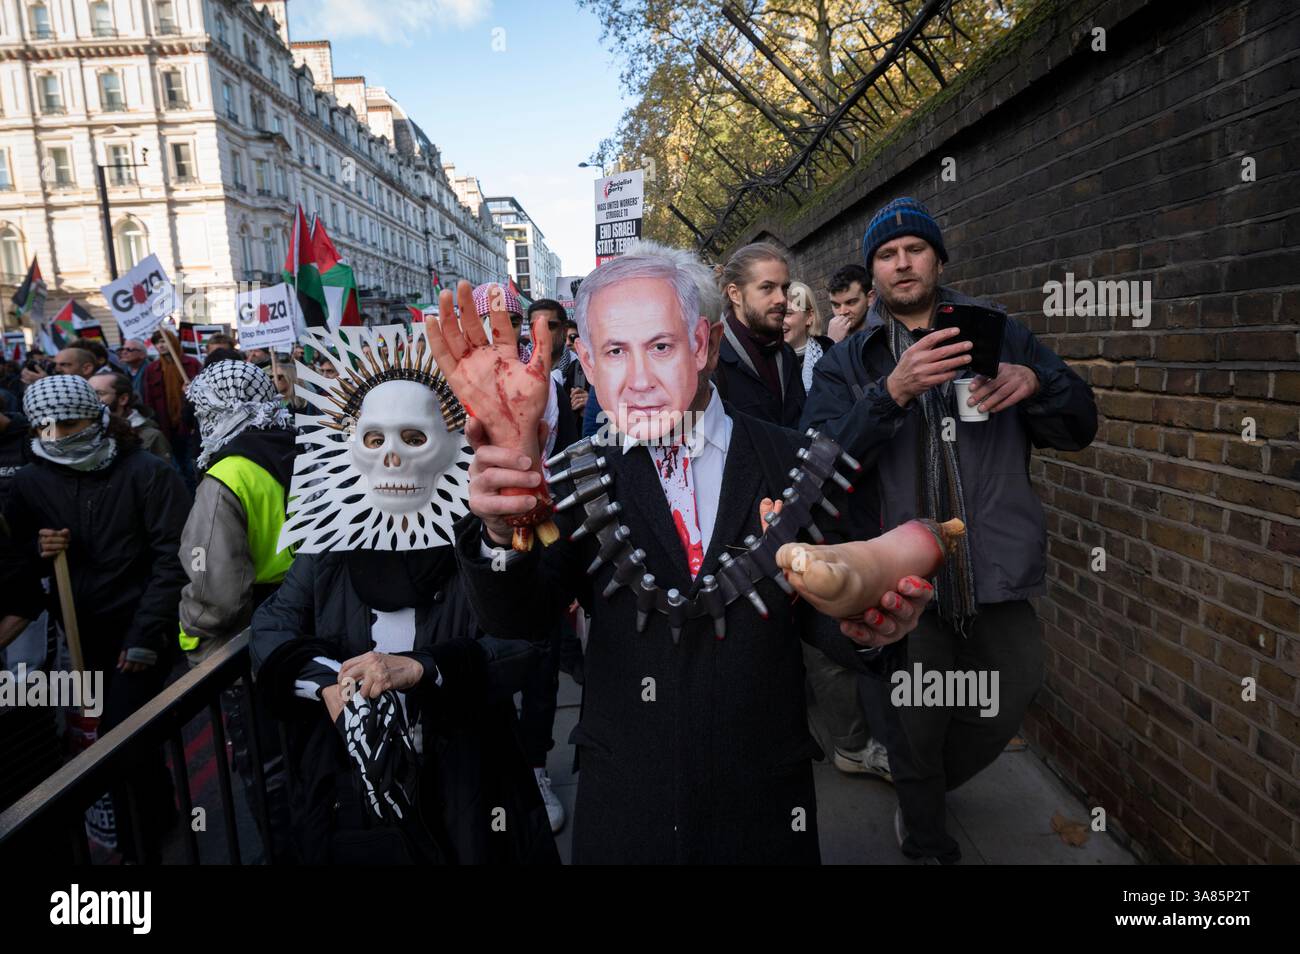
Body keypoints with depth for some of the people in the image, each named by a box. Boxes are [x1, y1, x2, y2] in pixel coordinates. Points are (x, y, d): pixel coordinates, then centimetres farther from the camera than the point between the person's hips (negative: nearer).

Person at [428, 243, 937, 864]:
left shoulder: (790, 464, -7)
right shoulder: (580, 478, -6)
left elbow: (817, 616, 0)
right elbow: (510, 617, -17)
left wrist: (860, 631, -22)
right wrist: (502, 526, -37)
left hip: (766, 807, 0)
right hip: (623, 806, 1)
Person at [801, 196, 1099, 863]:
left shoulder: (1001, 336, 7)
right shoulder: (849, 362, 2)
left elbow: (1078, 429, 5)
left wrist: (1035, 382, -17)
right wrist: (892, 393, -29)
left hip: (998, 568, 2)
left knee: (1011, 697, 13)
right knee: (916, 726, 11)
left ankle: (927, 787, 44)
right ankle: (924, 834, 40)